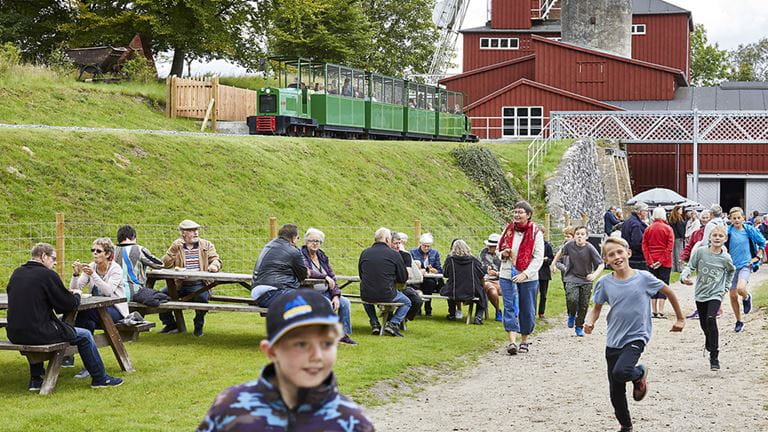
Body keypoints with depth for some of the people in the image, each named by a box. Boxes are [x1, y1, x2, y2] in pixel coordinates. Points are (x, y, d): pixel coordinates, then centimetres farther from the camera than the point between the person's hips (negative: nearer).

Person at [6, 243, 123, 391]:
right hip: (37, 334, -7)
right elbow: (69, 305, -7)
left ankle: (35, 380, 36)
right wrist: (76, 295, 16)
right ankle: (99, 378, 22)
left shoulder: (17, 273, 10)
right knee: (85, 336, 10)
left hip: (14, 334, 7)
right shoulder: (47, 275, -11)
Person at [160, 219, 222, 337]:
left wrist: (214, 266, -19)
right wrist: (174, 250, -14)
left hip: (199, 284, -2)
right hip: (179, 284, 2)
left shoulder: (206, 245, 10)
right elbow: (166, 264, -1)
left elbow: (216, 260, 5)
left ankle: (199, 326, -7)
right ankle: (170, 325, 7)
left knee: (201, 296, -33)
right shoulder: (176, 246, 8)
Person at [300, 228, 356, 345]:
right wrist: (325, 277, -22)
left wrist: (336, 295, -2)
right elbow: (305, 272, -27)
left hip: (325, 292, 7)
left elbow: (332, 277, 13)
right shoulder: (301, 255, -7)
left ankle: (344, 334, -2)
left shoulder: (322, 257, 14)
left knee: (345, 302, -9)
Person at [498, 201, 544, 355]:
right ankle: (512, 342, -12)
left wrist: (525, 274, -22)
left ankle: (524, 341, 22)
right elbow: (499, 250, 19)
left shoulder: (536, 233, -6)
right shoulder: (508, 230, 6)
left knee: (527, 310, 7)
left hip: (528, 278, -2)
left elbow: (538, 257, -10)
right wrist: (503, 253, -6)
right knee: (510, 307, -7)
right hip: (507, 275, 2)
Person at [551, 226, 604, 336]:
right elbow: (561, 252, 14)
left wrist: (595, 275, -30)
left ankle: (579, 327, 26)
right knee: (572, 299, -22)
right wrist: (554, 263, 16)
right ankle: (572, 315, 11)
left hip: (586, 280, 0)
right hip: (572, 278, 0)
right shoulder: (570, 245, -10)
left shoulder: (590, 248, -17)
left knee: (584, 305, 5)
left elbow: (601, 264, -14)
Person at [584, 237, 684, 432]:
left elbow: (668, 292, 5)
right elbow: (597, 307, 10)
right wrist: (590, 322, -12)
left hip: (636, 337, -3)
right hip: (613, 341, 3)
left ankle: (640, 374, 5)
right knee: (616, 392, 7)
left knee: (621, 372, -29)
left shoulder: (643, 277, -10)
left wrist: (680, 319, 12)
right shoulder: (604, 283, -3)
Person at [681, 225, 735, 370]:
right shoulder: (700, 252, -7)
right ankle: (710, 346, 43)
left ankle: (714, 358, -19)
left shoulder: (725, 258, -4)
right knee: (704, 324, 12)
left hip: (715, 294, -2)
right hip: (700, 293, 2)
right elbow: (690, 266, -5)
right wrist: (684, 276, -25)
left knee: (711, 319, -23)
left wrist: (726, 286, 14)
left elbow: (731, 271, 17)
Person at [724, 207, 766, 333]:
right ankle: (738, 321, 23)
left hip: (746, 264, -2)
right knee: (733, 295, 5)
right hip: (732, 265, 2)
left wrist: (757, 257, 3)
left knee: (740, 288, -27)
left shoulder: (749, 230, -4)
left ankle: (747, 298, 10)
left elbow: (762, 242, 9)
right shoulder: (728, 232, -5)